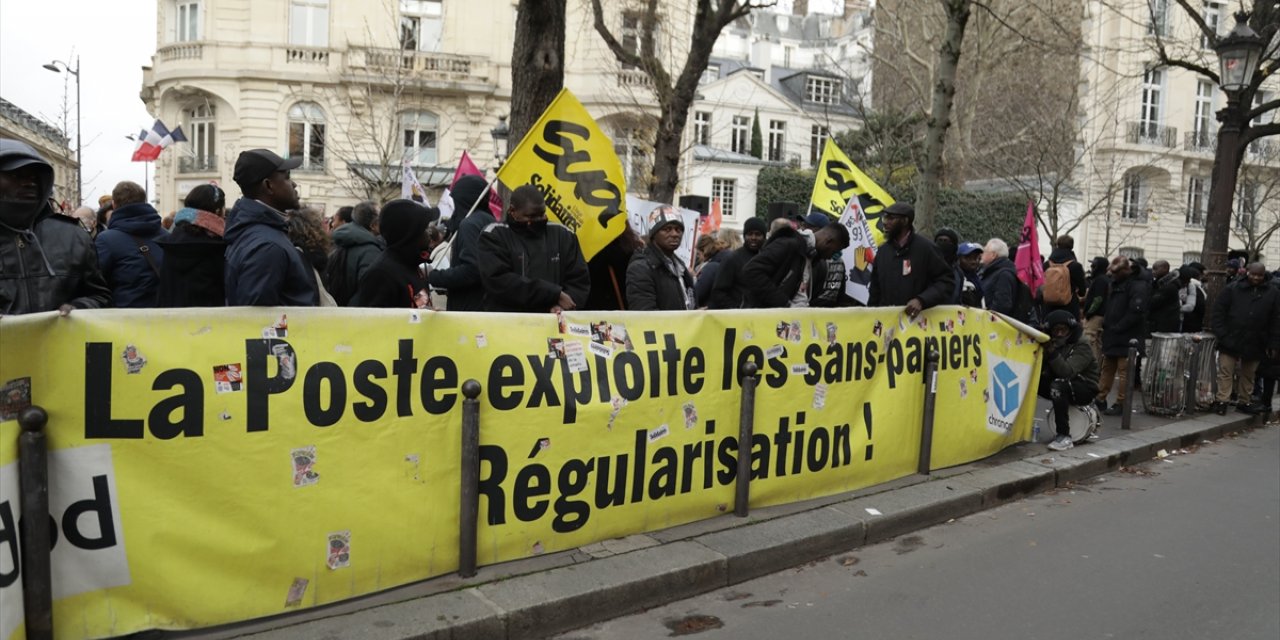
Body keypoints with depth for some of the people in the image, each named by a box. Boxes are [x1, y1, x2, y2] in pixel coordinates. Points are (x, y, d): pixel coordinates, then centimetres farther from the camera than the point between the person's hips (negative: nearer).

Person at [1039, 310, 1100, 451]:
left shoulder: (1082, 348, -13)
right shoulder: (1051, 345, 7)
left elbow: (1067, 371, -31)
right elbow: (1043, 372, -4)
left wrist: (1053, 353, -43)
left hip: (1085, 390, -6)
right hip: (1063, 388, 6)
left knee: (1058, 385, -37)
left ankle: (1064, 436, -35)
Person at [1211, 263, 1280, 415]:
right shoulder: (1231, 289, -2)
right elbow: (1218, 312, -2)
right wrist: (1221, 335, -11)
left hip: (1255, 344, 2)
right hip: (1230, 341, -2)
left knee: (1248, 374, 14)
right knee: (1225, 372, -3)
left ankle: (1244, 402, 24)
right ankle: (1222, 401, 1)